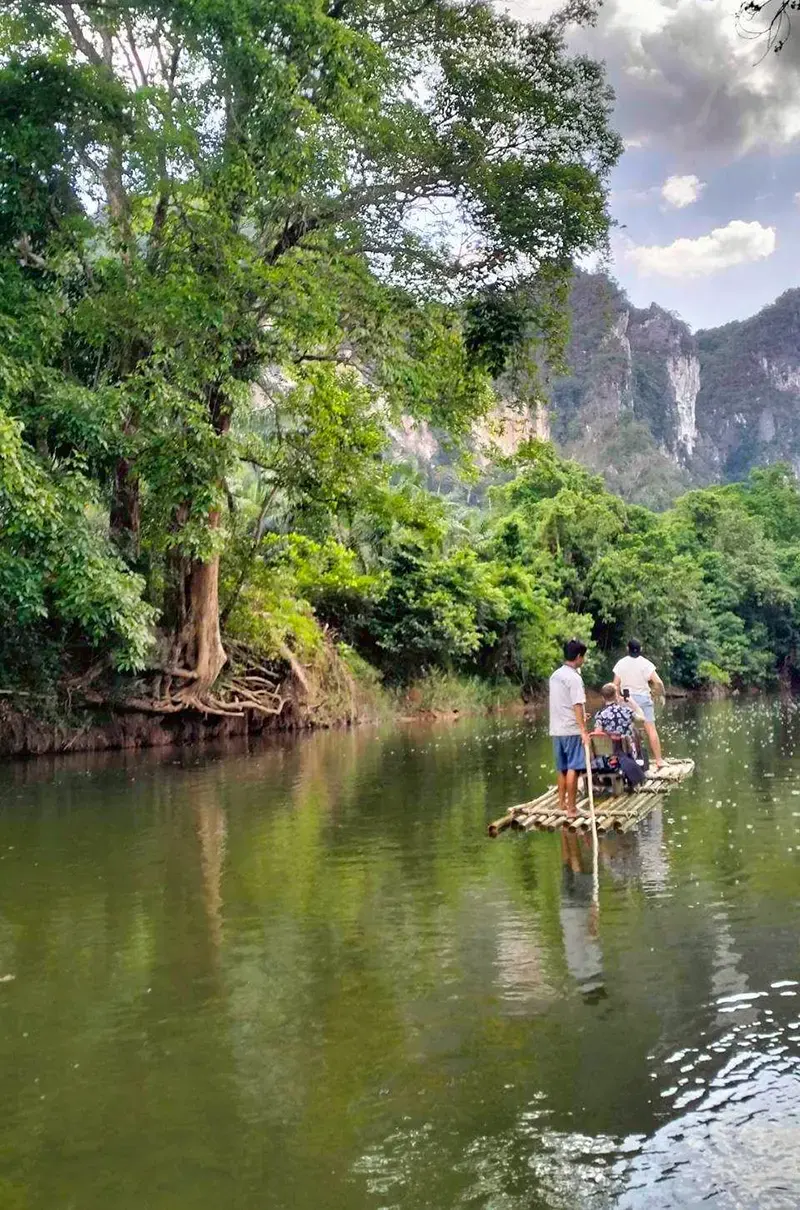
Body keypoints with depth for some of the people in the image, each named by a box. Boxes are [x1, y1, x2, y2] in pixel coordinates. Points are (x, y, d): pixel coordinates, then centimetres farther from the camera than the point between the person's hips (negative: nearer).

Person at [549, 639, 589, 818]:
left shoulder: (555, 675, 12)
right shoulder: (574, 677, -14)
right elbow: (577, 705, -21)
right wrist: (584, 731, -23)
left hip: (556, 729, 8)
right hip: (572, 730, -8)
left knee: (562, 768, 16)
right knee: (573, 768, -5)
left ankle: (562, 803, 23)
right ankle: (571, 808, -4)